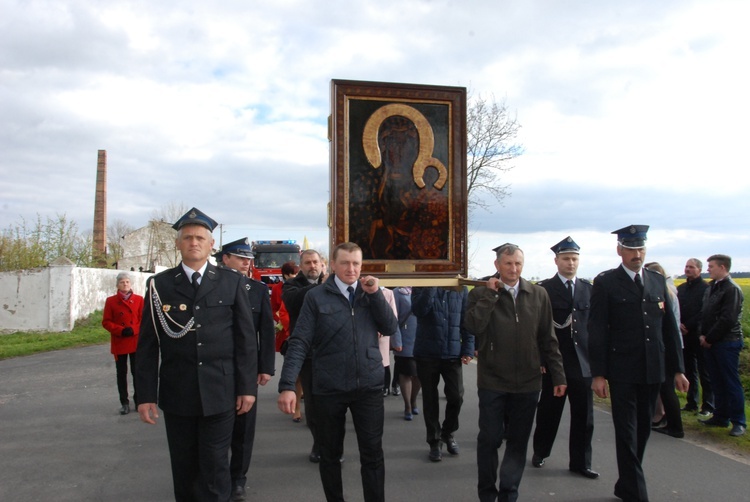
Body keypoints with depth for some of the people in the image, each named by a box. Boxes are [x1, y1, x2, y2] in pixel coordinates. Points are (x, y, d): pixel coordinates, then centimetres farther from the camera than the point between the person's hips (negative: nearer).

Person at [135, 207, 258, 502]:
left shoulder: (232, 282, 1)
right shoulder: (160, 284, 3)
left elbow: (246, 338, 1)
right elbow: (147, 345, 3)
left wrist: (247, 387, -2)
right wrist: (145, 395, -1)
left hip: (219, 392, -1)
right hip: (176, 393, 2)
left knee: (214, 469, 3)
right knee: (183, 470, 13)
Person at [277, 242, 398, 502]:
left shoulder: (370, 293, 7)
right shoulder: (316, 297, -3)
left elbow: (390, 328, 0)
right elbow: (299, 342, -8)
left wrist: (375, 293, -11)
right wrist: (287, 385, -17)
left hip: (369, 385, 2)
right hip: (329, 388, -1)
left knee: (373, 452, 7)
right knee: (330, 453, 14)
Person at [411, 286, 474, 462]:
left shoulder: (460, 288, 5)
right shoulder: (421, 287, 0)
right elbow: (418, 310, -20)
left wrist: (468, 350, -3)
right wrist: (431, 285, -21)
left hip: (453, 353, 1)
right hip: (427, 354, -1)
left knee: (456, 397, -1)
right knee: (430, 399, 9)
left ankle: (448, 433, 27)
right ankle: (434, 441, 26)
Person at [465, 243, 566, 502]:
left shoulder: (538, 294, 5)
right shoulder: (481, 294, -2)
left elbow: (548, 339, 7)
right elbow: (472, 327, -19)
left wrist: (558, 375, 6)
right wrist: (490, 294, -17)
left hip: (527, 382, 2)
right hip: (492, 382, -2)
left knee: (518, 441, 11)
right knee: (490, 439, 7)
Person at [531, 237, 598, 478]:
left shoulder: (588, 288, 8)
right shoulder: (543, 289, -4)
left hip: (583, 361, 3)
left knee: (583, 415, 7)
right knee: (549, 411, 11)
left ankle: (580, 462, 20)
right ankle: (540, 452, 32)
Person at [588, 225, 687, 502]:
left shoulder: (658, 281, 10)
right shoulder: (605, 283, -5)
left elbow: (669, 328, 12)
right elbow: (597, 331, -8)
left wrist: (677, 369, 9)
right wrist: (598, 374, -12)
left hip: (652, 371, 5)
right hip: (623, 372, -5)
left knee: (642, 430, 14)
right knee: (627, 433, 0)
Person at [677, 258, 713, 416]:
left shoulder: (706, 288, -7)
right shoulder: (680, 288, 13)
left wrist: (688, 326, -15)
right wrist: (678, 324, -7)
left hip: (699, 336, -6)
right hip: (684, 336, 6)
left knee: (704, 373, 1)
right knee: (689, 371, 11)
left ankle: (708, 406, 8)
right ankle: (691, 403, 20)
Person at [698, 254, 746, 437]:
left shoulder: (732, 289, -13)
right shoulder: (711, 286, 13)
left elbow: (727, 319, -18)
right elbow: (705, 313, 14)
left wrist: (709, 338, -13)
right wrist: (703, 335, 1)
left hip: (727, 343, -8)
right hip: (711, 342, 8)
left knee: (731, 382, -1)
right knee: (717, 382, 13)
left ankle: (738, 422, 8)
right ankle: (721, 417, 21)